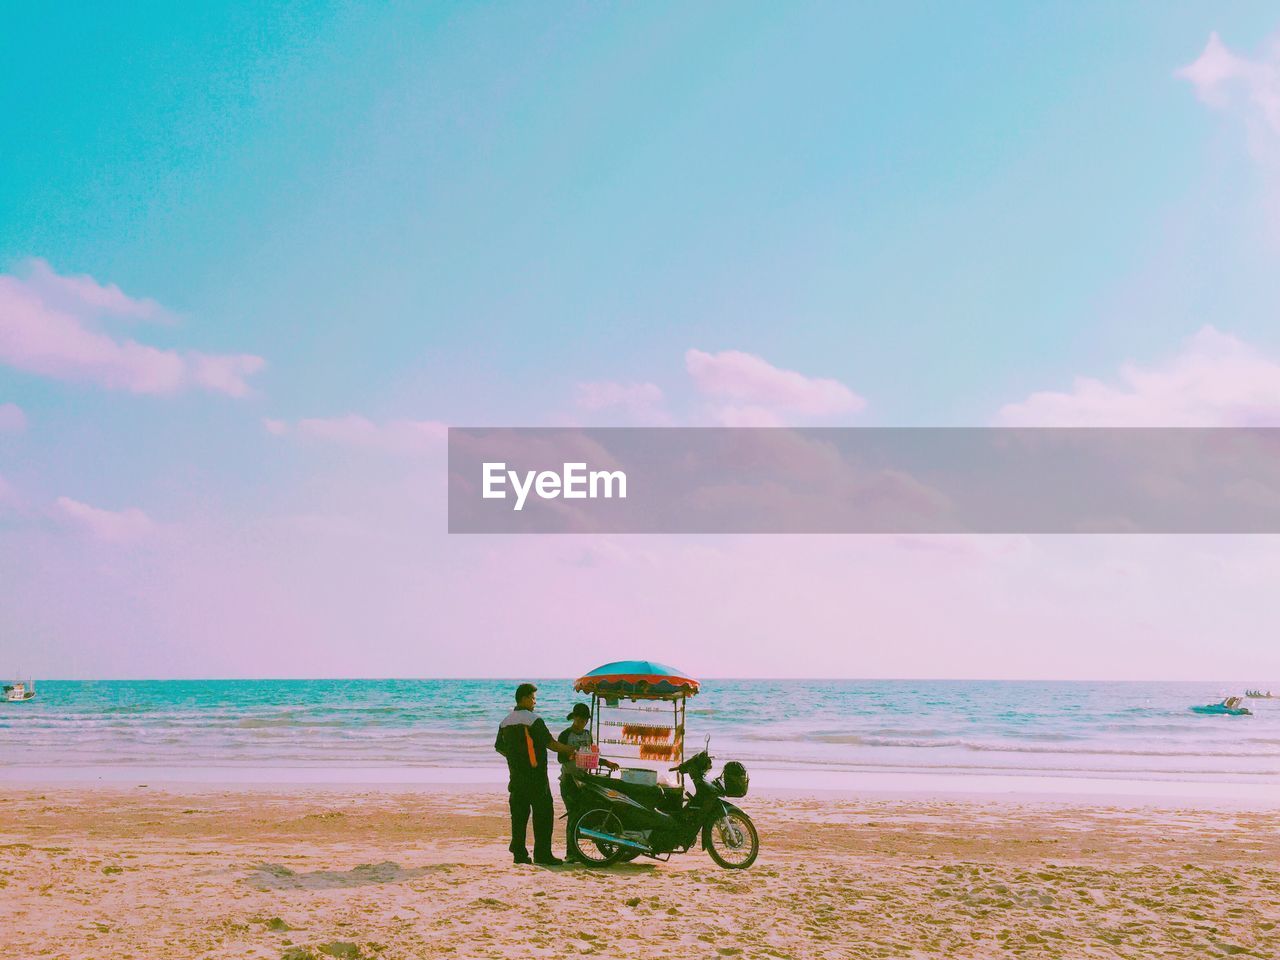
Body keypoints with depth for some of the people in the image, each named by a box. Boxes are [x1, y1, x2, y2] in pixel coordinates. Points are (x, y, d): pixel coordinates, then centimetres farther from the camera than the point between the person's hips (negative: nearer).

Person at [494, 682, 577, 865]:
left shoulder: (505, 722, 9)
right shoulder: (534, 720, -12)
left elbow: (499, 747, 14)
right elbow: (550, 743, -14)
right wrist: (571, 750, -3)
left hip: (516, 776, 7)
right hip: (535, 776, -7)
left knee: (519, 815, 9)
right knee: (543, 814, -1)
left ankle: (519, 853, 9)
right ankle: (542, 854, -4)